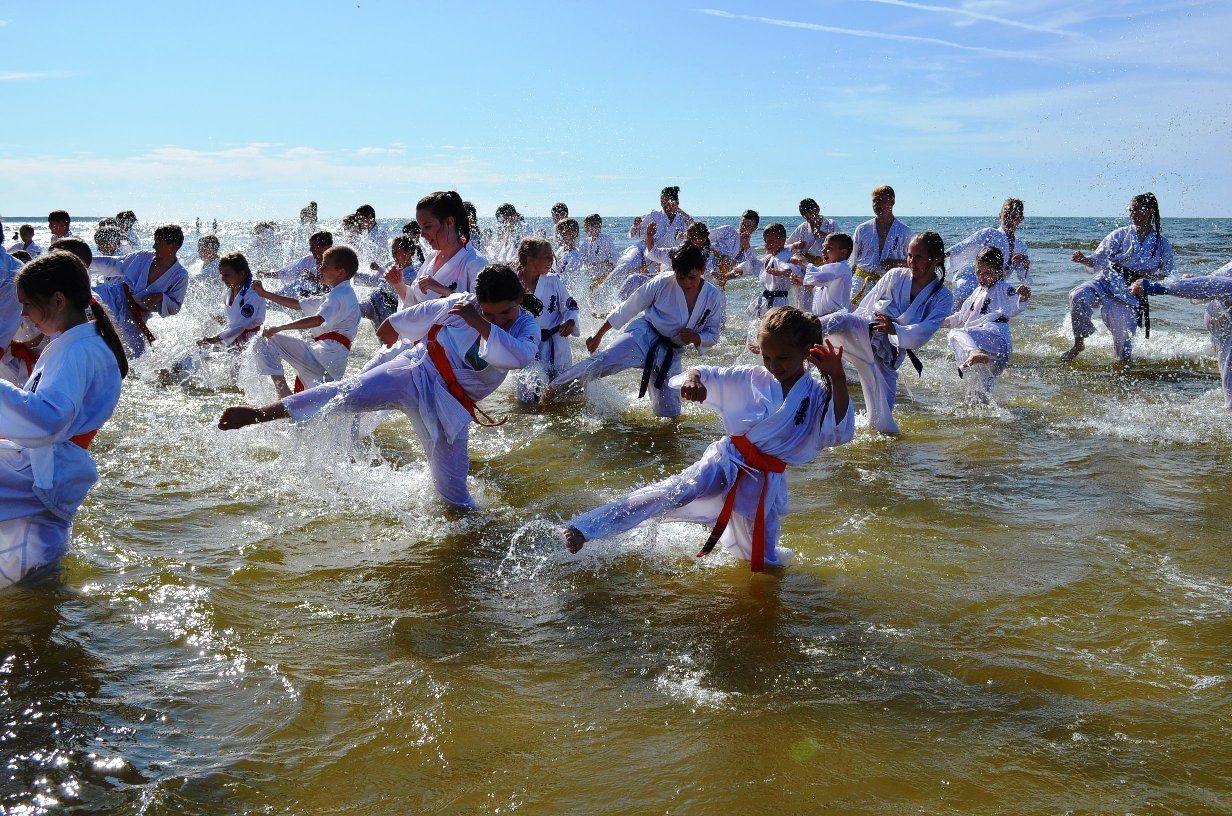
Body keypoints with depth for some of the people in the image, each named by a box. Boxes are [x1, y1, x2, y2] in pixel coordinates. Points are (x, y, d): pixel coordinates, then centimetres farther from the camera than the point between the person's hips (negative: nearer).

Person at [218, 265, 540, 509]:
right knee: (356, 392, -26)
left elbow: (519, 357, -28)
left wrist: (481, 325, -34)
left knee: (451, 482, 3)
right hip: (417, 371, -2)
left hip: (450, 404, 2)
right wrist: (392, 325, 28)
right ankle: (259, 413, -29)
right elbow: (420, 314, 12)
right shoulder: (461, 303, -7)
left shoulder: (527, 327, -5)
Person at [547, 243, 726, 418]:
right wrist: (598, 335, 2)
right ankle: (553, 388, -14)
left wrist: (695, 338, -19)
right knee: (603, 361, -28)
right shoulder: (663, 282, -12)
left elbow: (712, 335, 5)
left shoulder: (714, 296, -5)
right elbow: (627, 309, -2)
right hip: (644, 334, -3)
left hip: (671, 353, 3)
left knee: (669, 412, 0)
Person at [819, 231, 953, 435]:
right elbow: (865, 305, 15)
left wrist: (894, 330, -30)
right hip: (865, 334, 0)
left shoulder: (942, 298, 2)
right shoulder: (895, 276, 5)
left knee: (882, 420, -1)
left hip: (889, 356, 1)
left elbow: (922, 333, -14)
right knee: (841, 320, -37)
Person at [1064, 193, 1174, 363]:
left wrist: (1149, 276, -9)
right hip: (1107, 281, 0)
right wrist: (1083, 260, -21)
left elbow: (1169, 273, 11)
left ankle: (1123, 357, 35)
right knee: (1078, 296, -31)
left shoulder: (1161, 243, 5)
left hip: (1130, 293, 0)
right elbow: (1098, 260, 0)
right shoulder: (1121, 234, 3)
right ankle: (1079, 343, -17)